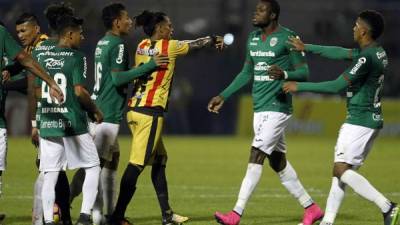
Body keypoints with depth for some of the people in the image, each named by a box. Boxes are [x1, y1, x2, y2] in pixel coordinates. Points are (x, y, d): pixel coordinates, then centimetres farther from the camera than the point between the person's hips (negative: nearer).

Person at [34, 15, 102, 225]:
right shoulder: (77, 58, -7)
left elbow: (37, 92, 11)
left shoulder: (43, 57, 9)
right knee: (92, 167, 9)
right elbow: (79, 91, -14)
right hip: (73, 123, -5)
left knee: (50, 175, 5)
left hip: (48, 123, 5)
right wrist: (95, 111, 1)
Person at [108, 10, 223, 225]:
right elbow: (196, 44, 8)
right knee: (137, 164, -8)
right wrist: (215, 40, 28)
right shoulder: (168, 47, -6)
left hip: (134, 108, 8)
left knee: (159, 159, 15)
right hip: (151, 112, -8)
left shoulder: (142, 46, 10)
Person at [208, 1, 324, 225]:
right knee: (278, 161, 11)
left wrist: (285, 74, -29)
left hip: (277, 107, -8)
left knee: (256, 156, -13)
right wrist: (223, 96, 20)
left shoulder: (287, 38, -9)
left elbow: (304, 72, -9)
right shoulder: (253, 38, 14)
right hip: (260, 107, 8)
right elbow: (247, 73, 23)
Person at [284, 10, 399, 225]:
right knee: (342, 169, 10)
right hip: (372, 120, 10)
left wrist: (300, 86, -12)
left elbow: (337, 86, -19)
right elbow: (341, 53, 23)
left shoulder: (366, 58, -19)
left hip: (359, 122, -10)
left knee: (342, 170, -11)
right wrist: (306, 48, 28)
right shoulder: (378, 52, 11)